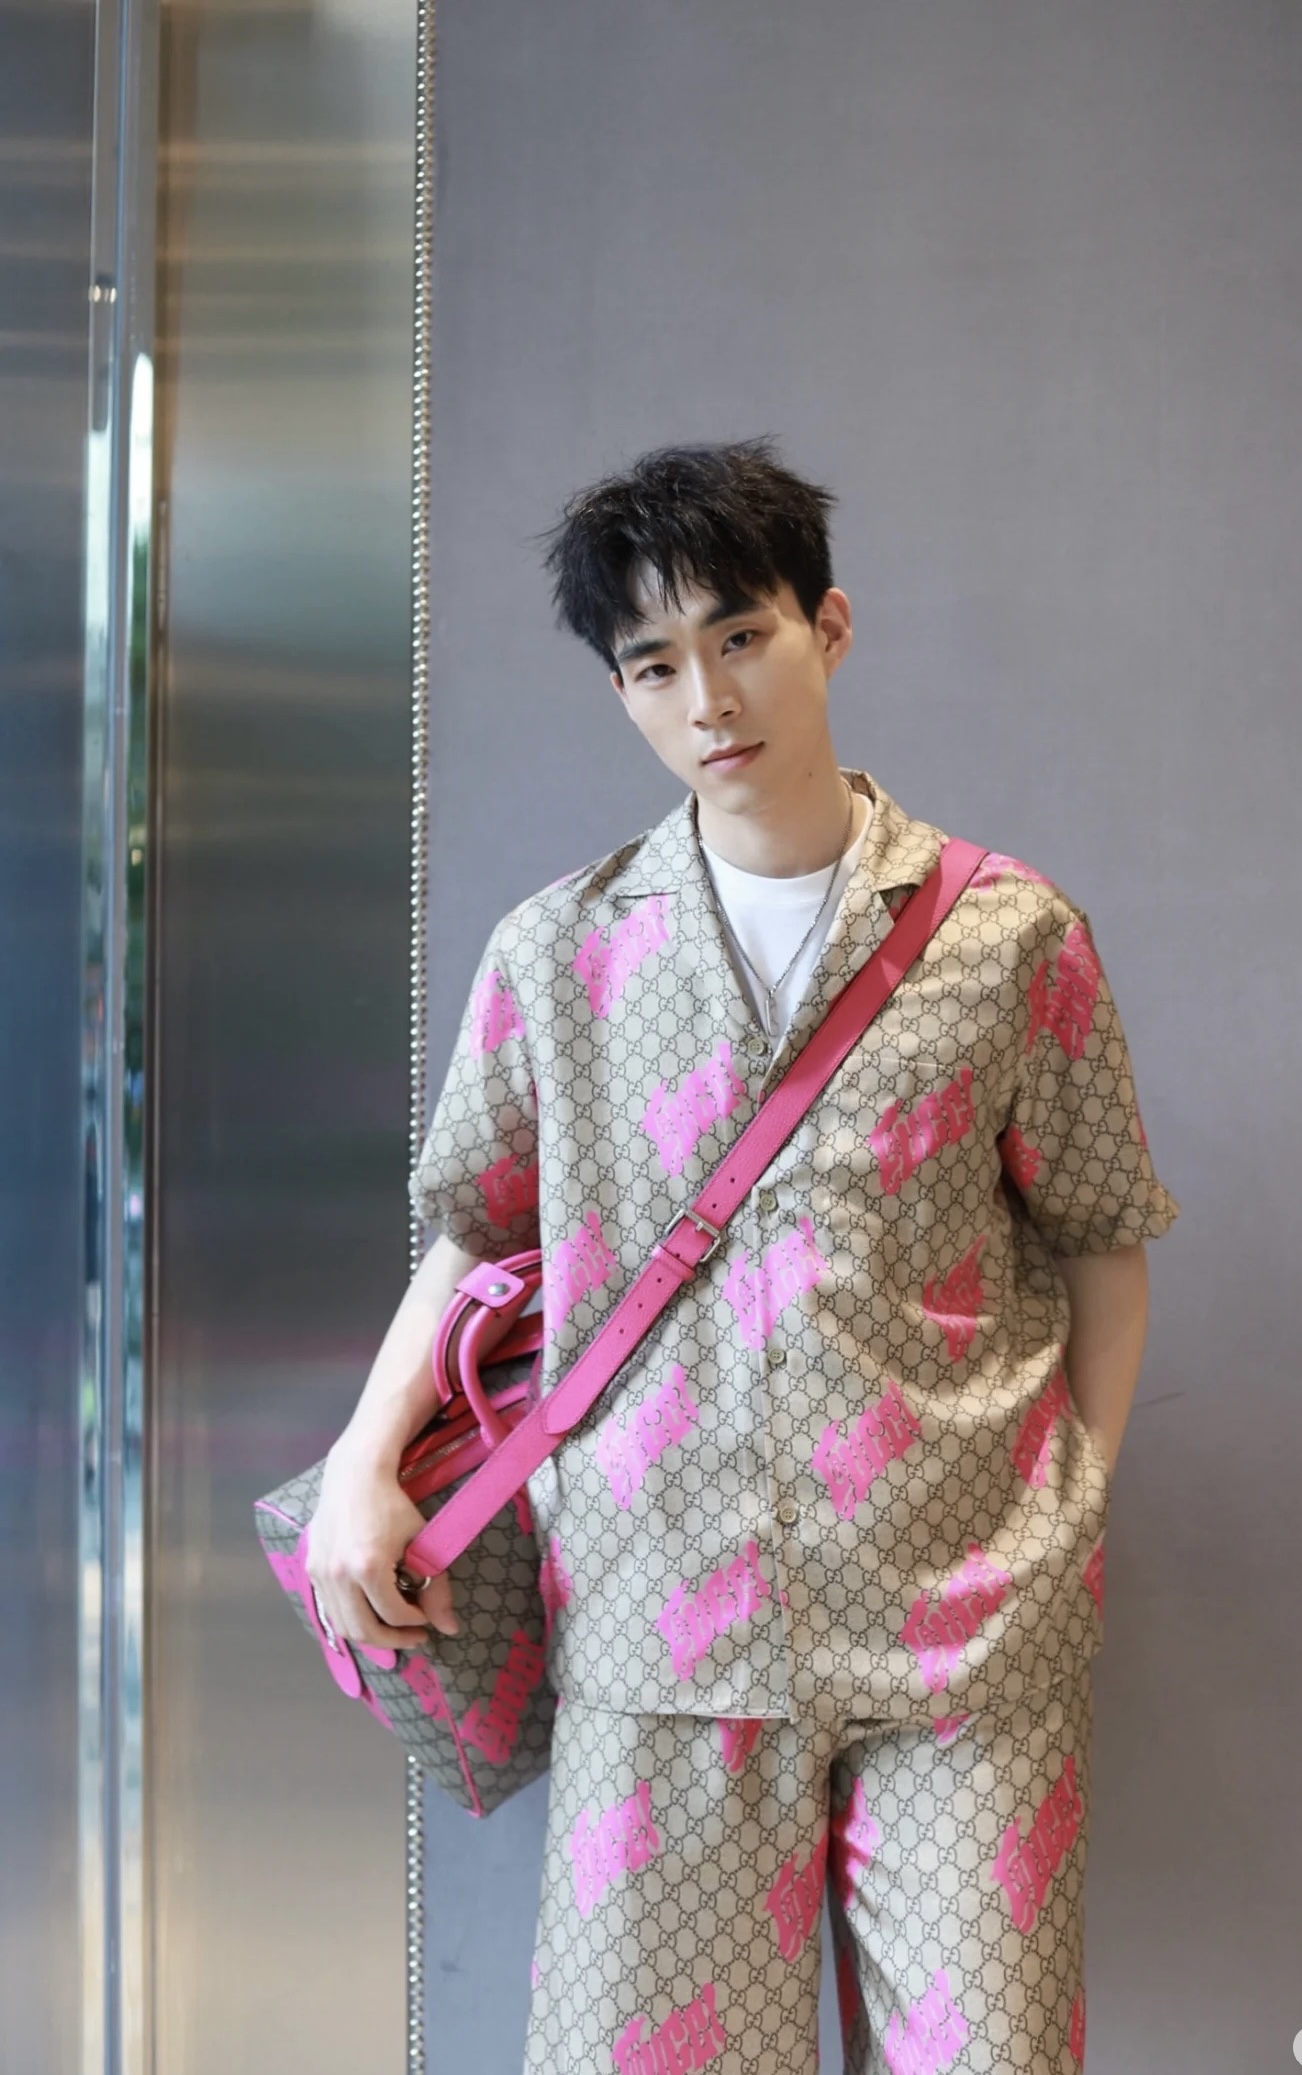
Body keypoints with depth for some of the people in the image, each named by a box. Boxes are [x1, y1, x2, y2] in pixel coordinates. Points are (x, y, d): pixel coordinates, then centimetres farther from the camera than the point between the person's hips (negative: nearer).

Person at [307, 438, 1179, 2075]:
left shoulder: (1011, 937, 3)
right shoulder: (555, 953, 7)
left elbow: (1102, 1236, 10)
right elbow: (474, 1226, 15)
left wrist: (1071, 1518, 6)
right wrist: (364, 1463, 3)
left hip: (965, 1619, 0)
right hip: (659, 1615, 1)